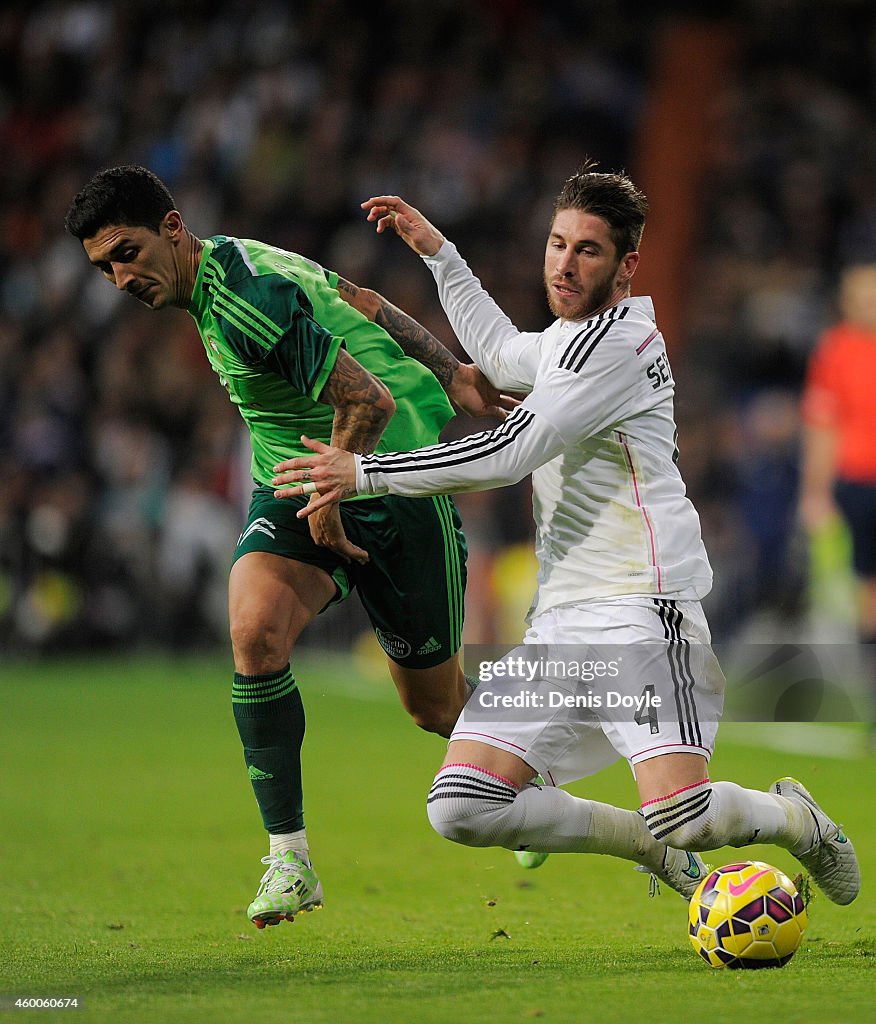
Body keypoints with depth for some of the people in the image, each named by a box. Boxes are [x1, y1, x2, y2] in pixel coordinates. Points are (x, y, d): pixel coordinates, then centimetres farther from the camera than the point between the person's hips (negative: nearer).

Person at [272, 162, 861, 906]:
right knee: (461, 809, -6)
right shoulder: (576, 334, 20)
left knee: (682, 816, -23)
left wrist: (365, 473, -11)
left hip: (639, 609, -9)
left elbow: (507, 454, -16)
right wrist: (436, 251, 40)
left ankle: (793, 819, 13)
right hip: (558, 621, 9)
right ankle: (658, 850, 14)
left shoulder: (614, 339, -10)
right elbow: (501, 357, 44)